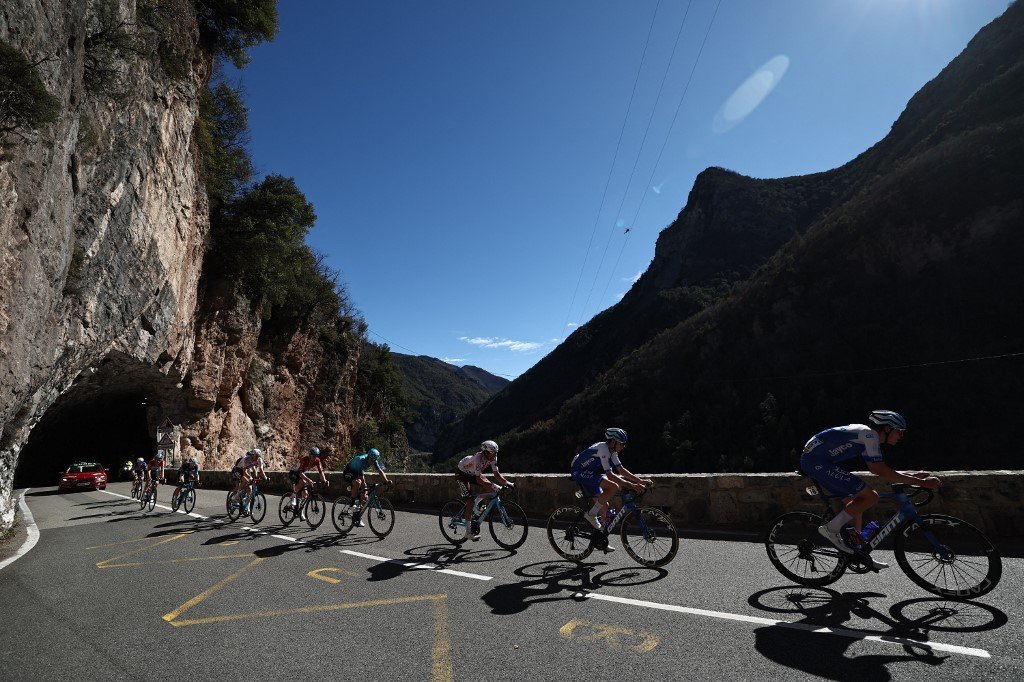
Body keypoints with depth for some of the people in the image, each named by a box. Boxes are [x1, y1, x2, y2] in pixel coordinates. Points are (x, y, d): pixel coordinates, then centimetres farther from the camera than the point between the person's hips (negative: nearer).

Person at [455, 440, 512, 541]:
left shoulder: (492, 458, -17)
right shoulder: (478, 458, -37)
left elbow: (496, 474, -13)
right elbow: (478, 479, -41)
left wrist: (507, 482, -27)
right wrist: (493, 486, -50)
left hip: (472, 474, 7)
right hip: (462, 473, -7)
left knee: (488, 488, -11)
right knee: (470, 502, -14)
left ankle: (474, 507, 9)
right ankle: (469, 531, -5)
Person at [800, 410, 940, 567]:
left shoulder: (865, 434, 20)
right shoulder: (870, 434, -10)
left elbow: (875, 469, 28)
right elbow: (880, 470, -17)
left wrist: (913, 476, 24)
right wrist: (921, 482, -13)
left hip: (811, 459, 11)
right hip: (816, 461, -11)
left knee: (856, 504, 18)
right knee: (870, 497, -10)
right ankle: (831, 529, -4)